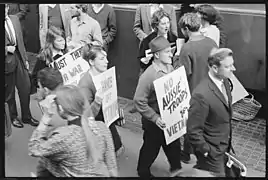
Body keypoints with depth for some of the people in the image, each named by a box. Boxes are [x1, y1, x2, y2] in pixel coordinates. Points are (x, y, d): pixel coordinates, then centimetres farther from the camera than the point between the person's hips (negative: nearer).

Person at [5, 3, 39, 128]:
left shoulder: (15, 19, 8)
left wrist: (25, 58, 11)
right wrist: (7, 49, -17)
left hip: (19, 57, 5)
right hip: (7, 60, -5)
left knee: (25, 88, 7)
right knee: (9, 92, 9)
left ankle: (27, 117, 23)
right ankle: (13, 117, 28)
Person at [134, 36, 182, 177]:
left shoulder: (170, 68, -2)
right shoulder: (148, 76, -25)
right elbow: (139, 102, -24)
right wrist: (155, 118, -26)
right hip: (154, 121, -6)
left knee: (174, 145, 20)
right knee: (151, 148, 14)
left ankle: (176, 168, 44)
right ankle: (143, 171, 39)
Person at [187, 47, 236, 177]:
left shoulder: (224, 81, -4)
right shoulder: (201, 95, -31)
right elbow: (193, 131, -25)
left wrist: (228, 143, 12)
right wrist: (207, 152, -16)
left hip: (224, 146, 8)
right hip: (212, 152, -8)